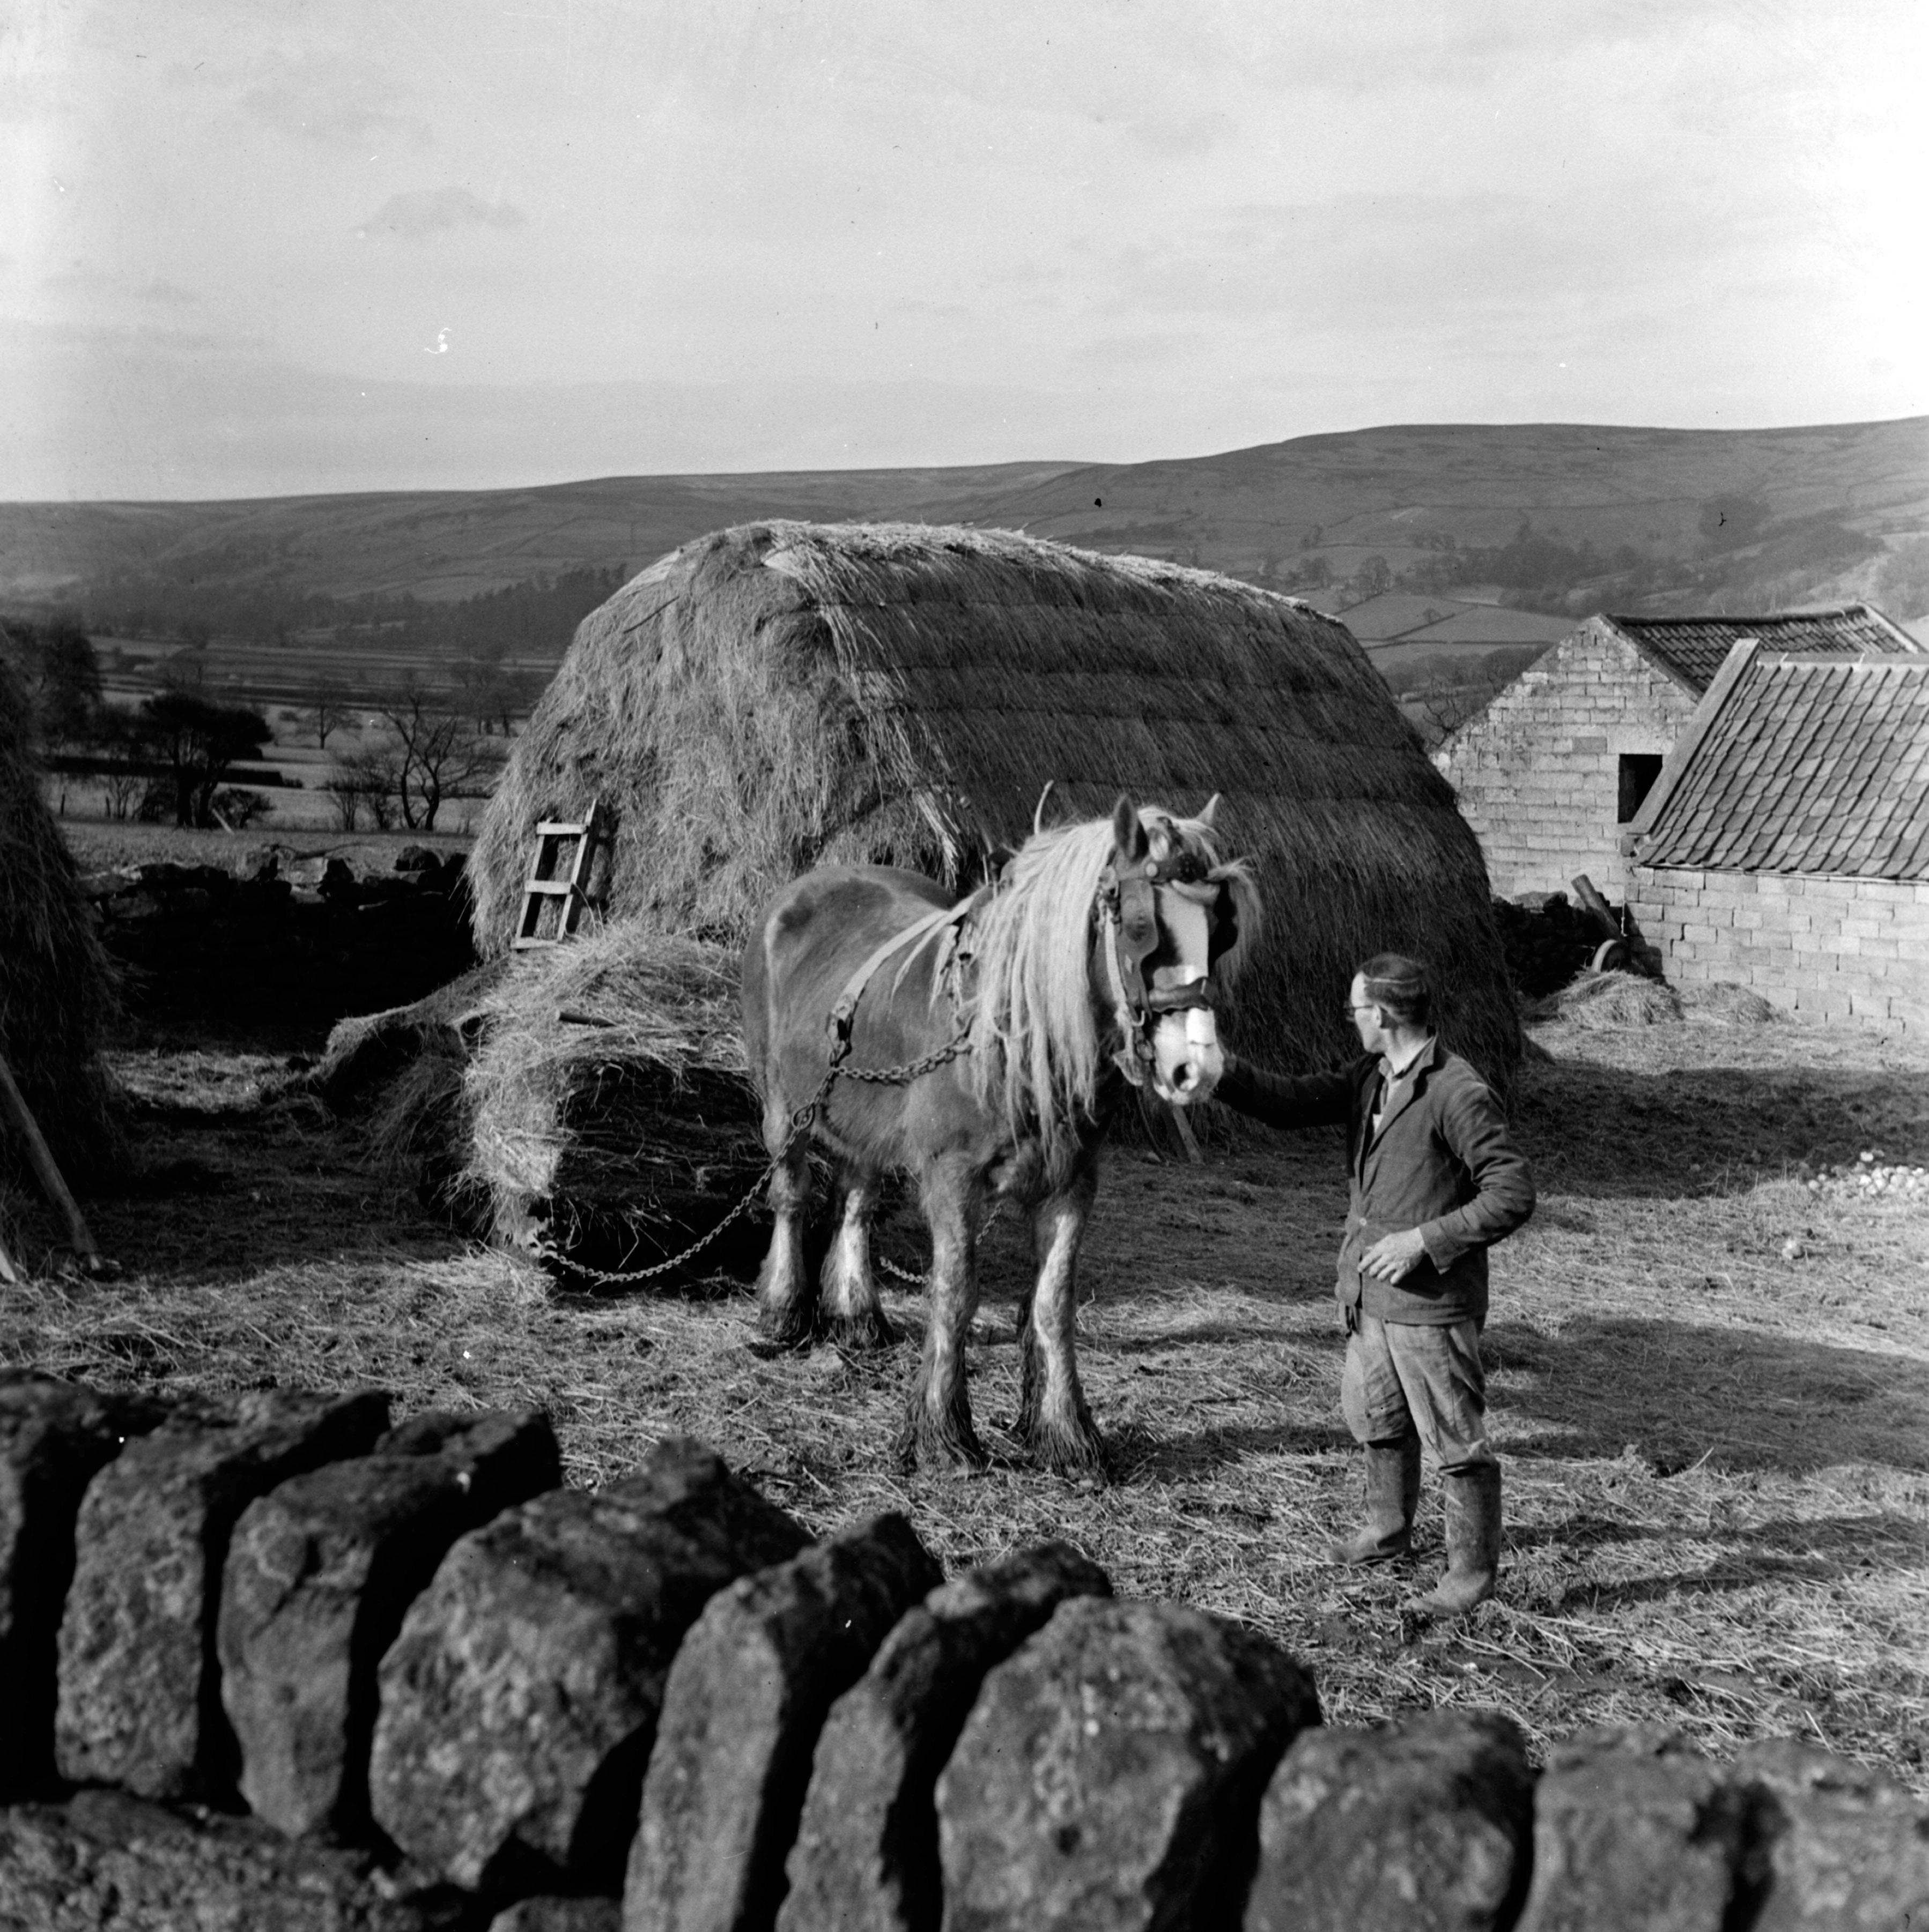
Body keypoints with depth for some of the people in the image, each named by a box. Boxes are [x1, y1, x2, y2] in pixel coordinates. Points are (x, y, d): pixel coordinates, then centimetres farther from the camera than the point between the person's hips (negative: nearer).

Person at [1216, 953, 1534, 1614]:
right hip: (1370, 1296, 9)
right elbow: (1291, 1102, 7)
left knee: (1455, 1440, 2)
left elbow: (1512, 1195, -20)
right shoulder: (1370, 1079, 6)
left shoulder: (1459, 1095, -20)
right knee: (1375, 1419, 24)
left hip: (1430, 1303, -9)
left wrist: (1423, 1241, -22)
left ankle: (1473, 1571, 14)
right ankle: (1388, 1529, 44)